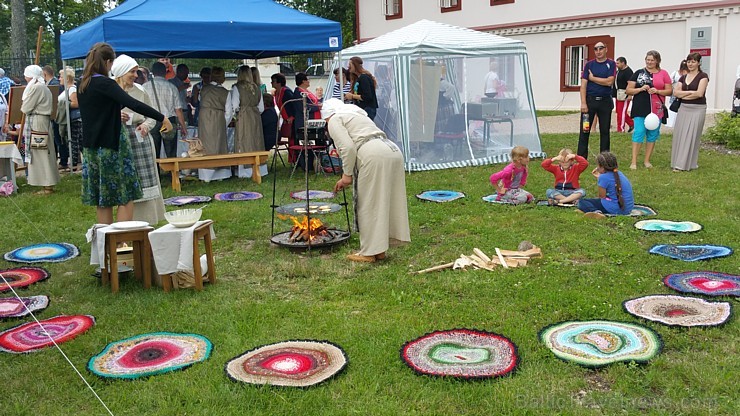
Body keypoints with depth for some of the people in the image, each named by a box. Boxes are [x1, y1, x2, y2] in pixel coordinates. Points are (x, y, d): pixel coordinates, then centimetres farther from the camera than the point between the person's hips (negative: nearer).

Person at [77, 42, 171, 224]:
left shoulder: (82, 85, 10)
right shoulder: (105, 84, -15)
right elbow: (133, 104, -26)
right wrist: (162, 118, -26)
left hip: (91, 146, 8)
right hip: (111, 145, -8)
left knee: (103, 199, 12)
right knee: (126, 196, -1)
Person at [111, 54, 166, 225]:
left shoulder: (139, 91, 5)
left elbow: (152, 115, 12)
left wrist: (146, 125, -9)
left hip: (139, 139, 2)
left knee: (144, 181, 2)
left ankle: (145, 221, 13)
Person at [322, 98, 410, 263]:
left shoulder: (335, 120, 9)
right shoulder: (357, 114, 35)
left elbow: (348, 148, -7)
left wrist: (347, 175, 1)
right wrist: (350, 176, 31)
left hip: (374, 155, -8)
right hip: (394, 151, 9)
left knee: (369, 205, 1)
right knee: (383, 203, 13)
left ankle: (369, 253, 8)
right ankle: (379, 249, 21)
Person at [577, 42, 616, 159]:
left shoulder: (611, 64, 3)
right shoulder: (589, 64, 5)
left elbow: (609, 81, -11)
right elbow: (583, 84, -3)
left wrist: (593, 78, -5)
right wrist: (583, 103, -11)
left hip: (605, 101, 0)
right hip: (590, 100, 0)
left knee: (605, 131, 6)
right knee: (584, 130, -1)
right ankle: (581, 158, 3)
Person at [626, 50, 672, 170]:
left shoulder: (663, 74, 7)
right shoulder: (638, 73, 6)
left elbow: (670, 91, 6)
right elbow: (628, 90, 5)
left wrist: (657, 91, -11)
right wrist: (641, 89, -11)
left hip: (656, 109, 2)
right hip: (640, 109, -2)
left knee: (652, 135, 8)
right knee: (638, 133, -9)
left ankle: (647, 161, 18)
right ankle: (634, 162, -6)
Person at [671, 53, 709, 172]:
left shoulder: (703, 76, -3)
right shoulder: (683, 78, 13)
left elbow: (699, 93, -13)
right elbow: (676, 92, 1)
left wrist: (683, 95, -3)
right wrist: (690, 92, -12)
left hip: (697, 109, -6)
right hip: (683, 108, 6)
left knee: (691, 136, -5)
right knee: (679, 135, 3)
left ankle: (685, 164, -2)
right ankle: (678, 162, 9)